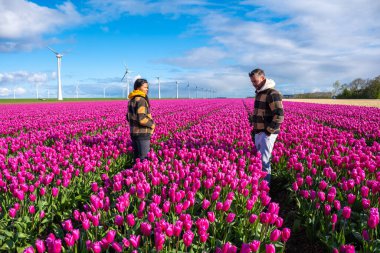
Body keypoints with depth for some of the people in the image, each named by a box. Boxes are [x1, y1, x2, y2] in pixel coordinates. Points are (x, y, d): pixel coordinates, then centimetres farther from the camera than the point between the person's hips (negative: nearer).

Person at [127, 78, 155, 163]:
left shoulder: (131, 100, 12)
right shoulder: (141, 100, -17)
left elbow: (128, 117, 19)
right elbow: (142, 119, -24)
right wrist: (152, 124, -9)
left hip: (134, 133, 9)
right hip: (142, 134, -9)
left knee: (136, 157, 16)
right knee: (143, 158, -3)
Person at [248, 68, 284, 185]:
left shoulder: (272, 94, -15)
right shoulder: (259, 93, 14)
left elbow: (279, 116, -22)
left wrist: (268, 131, -19)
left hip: (267, 133, -9)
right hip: (258, 132, 9)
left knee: (264, 161, -7)